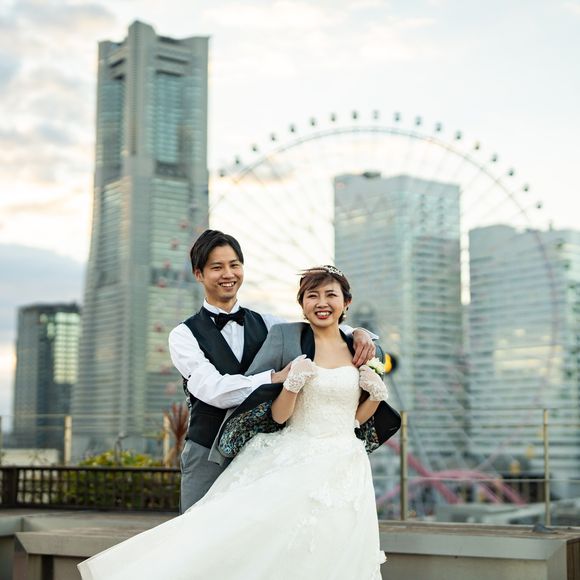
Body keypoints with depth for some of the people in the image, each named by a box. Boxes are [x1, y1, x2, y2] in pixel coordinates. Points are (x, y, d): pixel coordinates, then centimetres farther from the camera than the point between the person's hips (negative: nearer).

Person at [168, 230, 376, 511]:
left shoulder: (267, 324, 12)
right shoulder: (184, 335, -1)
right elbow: (213, 389, -16)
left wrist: (358, 333, -12)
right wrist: (274, 378, -27)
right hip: (208, 455, -2)